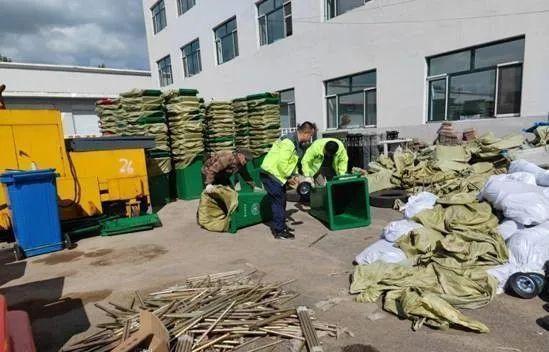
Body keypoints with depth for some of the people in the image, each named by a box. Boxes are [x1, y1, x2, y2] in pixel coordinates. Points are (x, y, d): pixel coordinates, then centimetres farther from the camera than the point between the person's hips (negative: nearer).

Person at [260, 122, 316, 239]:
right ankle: (279, 232, 3)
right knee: (278, 202, -5)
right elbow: (282, 162, -27)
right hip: (270, 174, -10)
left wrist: (293, 175, 5)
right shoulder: (289, 142, -22)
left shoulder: (297, 143, 11)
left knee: (281, 201, 16)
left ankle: (281, 226, 29)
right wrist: (289, 177, -16)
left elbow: (291, 162, 18)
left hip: (277, 175, 10)